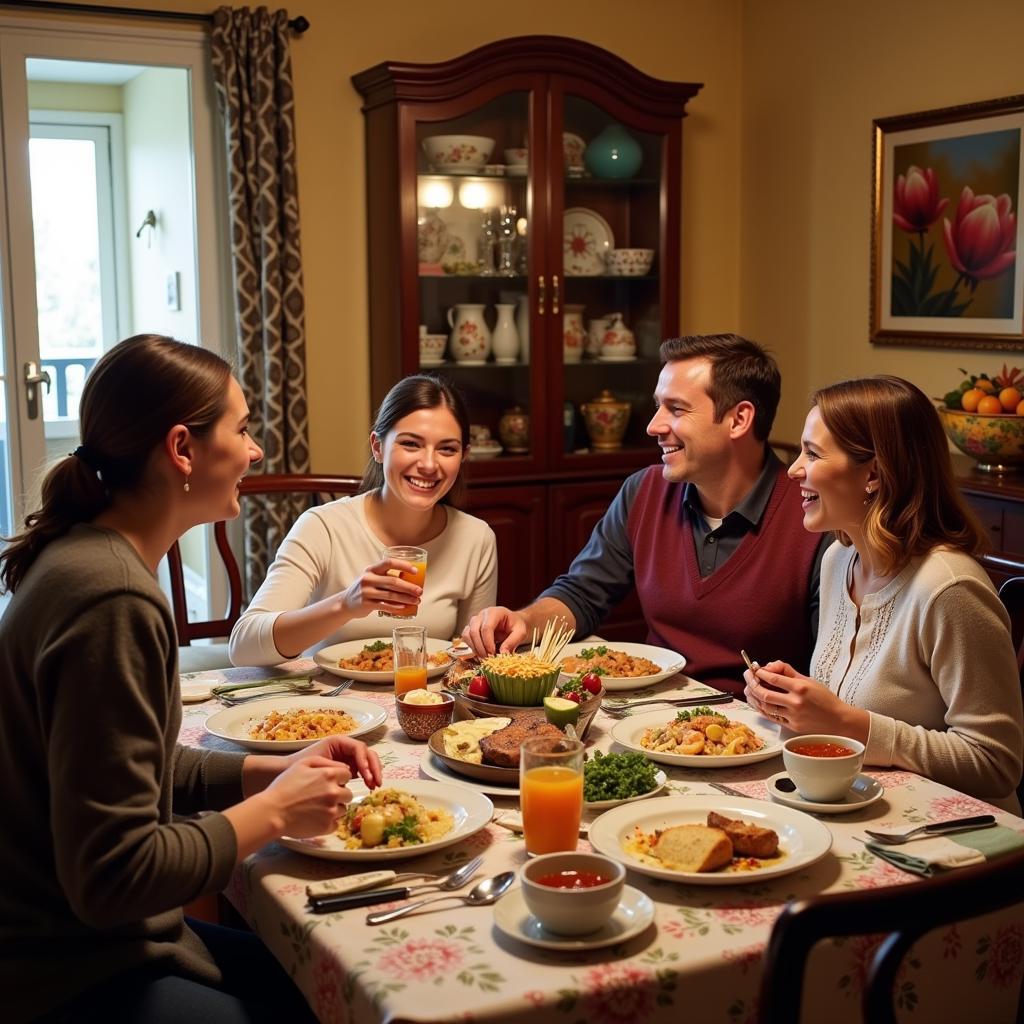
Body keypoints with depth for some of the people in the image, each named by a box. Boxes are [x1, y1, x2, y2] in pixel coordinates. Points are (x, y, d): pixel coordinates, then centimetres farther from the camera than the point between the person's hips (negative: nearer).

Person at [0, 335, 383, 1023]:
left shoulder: (88, 557, 4)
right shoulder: (111, 600, -26)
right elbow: (112, 874, -26)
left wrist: (278, 769, 1)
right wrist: (275, 811, -14)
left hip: (87, 938, 9)